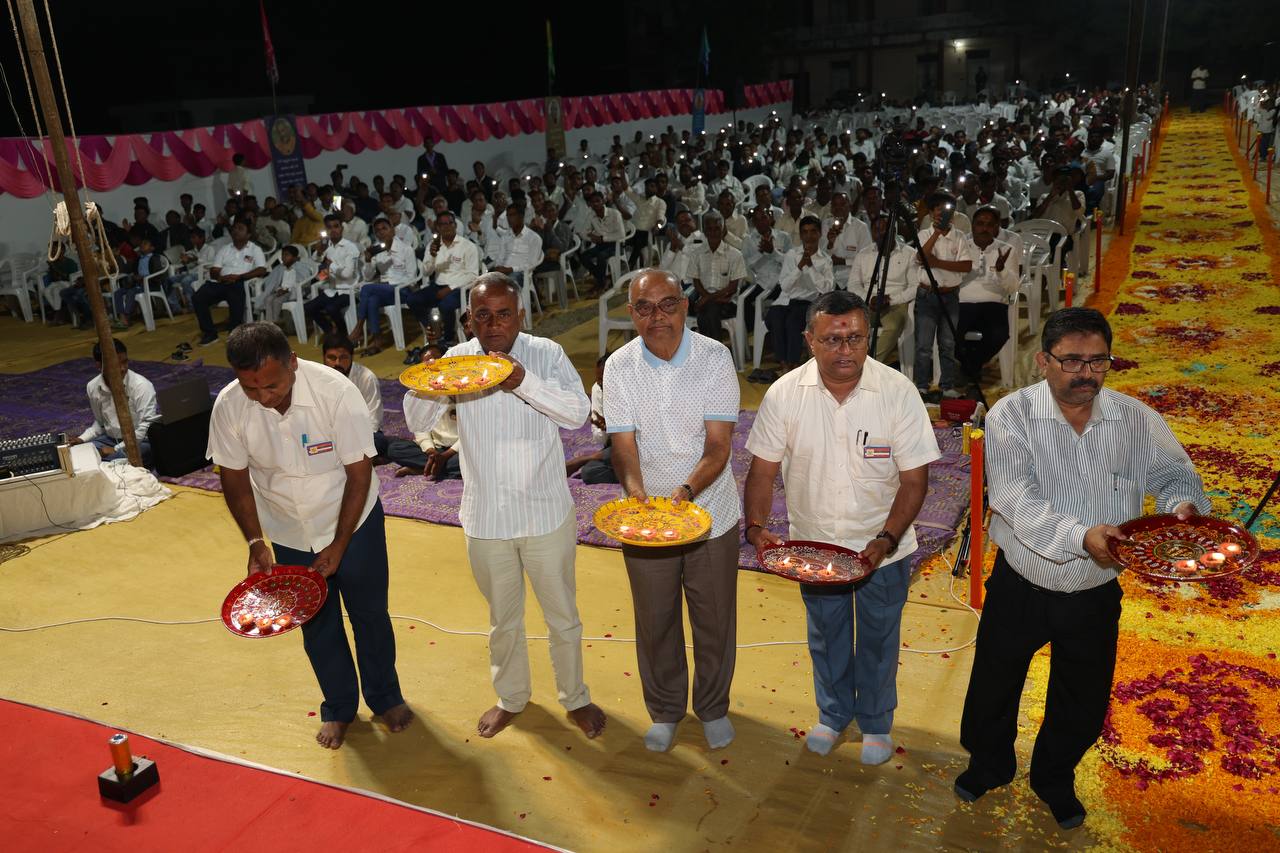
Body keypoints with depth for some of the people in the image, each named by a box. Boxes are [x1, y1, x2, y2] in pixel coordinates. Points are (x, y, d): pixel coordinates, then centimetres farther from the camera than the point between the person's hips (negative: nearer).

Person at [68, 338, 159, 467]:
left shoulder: (141, 386, -16)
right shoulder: (92, 388, 1)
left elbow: (147, 427, -19)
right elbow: (100, 422, 18)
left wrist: (116, 449, -19)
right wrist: (82, 438, 1)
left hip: (140, 442, -6)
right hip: (111, 439, 6)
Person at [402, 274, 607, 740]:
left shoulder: (546, 353, -11)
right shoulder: (457, 358, -4)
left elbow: (578, 411, -24)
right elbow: (418, 422, -6)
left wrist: (523, 381, -38)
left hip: (546, 514, -2)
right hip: (485, 518, 2)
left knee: (563, 615, 16)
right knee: (503, 618, 21)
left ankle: (575, 697, 38)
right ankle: (511, 697, 44)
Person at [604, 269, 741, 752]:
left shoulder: (714, 358, -13)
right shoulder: (620, 367, -9)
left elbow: (718, 445, -17)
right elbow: (624, 446, -12)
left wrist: (687, 490, -33)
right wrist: (636, 493, -31)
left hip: (709, 514, -1)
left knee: (715, 620, 13)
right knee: (655, 622, 15)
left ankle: (713, 708, 38)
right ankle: (665, 710, 38)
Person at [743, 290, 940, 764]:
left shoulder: (898, 392, -18)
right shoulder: (784, 394, -14)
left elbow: (914, 479, -14)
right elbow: (764, 467, -8)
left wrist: (886, 540, -25)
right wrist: (756, 525, -22)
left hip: (882, 548, -1)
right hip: (813, 546, 2)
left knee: (878, 640, 18)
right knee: (825, 640, 22)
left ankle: (876, 722, 43)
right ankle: (834, 713, 48)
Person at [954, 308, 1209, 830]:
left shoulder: (1136, 419, -7)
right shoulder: (1011, 417, -17)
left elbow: (1175, 474, 3)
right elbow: (1017, 500, -27)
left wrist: (1182, 505, -21)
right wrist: (1081, 536, -41)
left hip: (1095, 596, 3)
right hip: (1020, 587, -2)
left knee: (1084, 704, 19)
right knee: (993, 688, 17)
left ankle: (1054, 779, 48)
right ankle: (990, 765, 47)